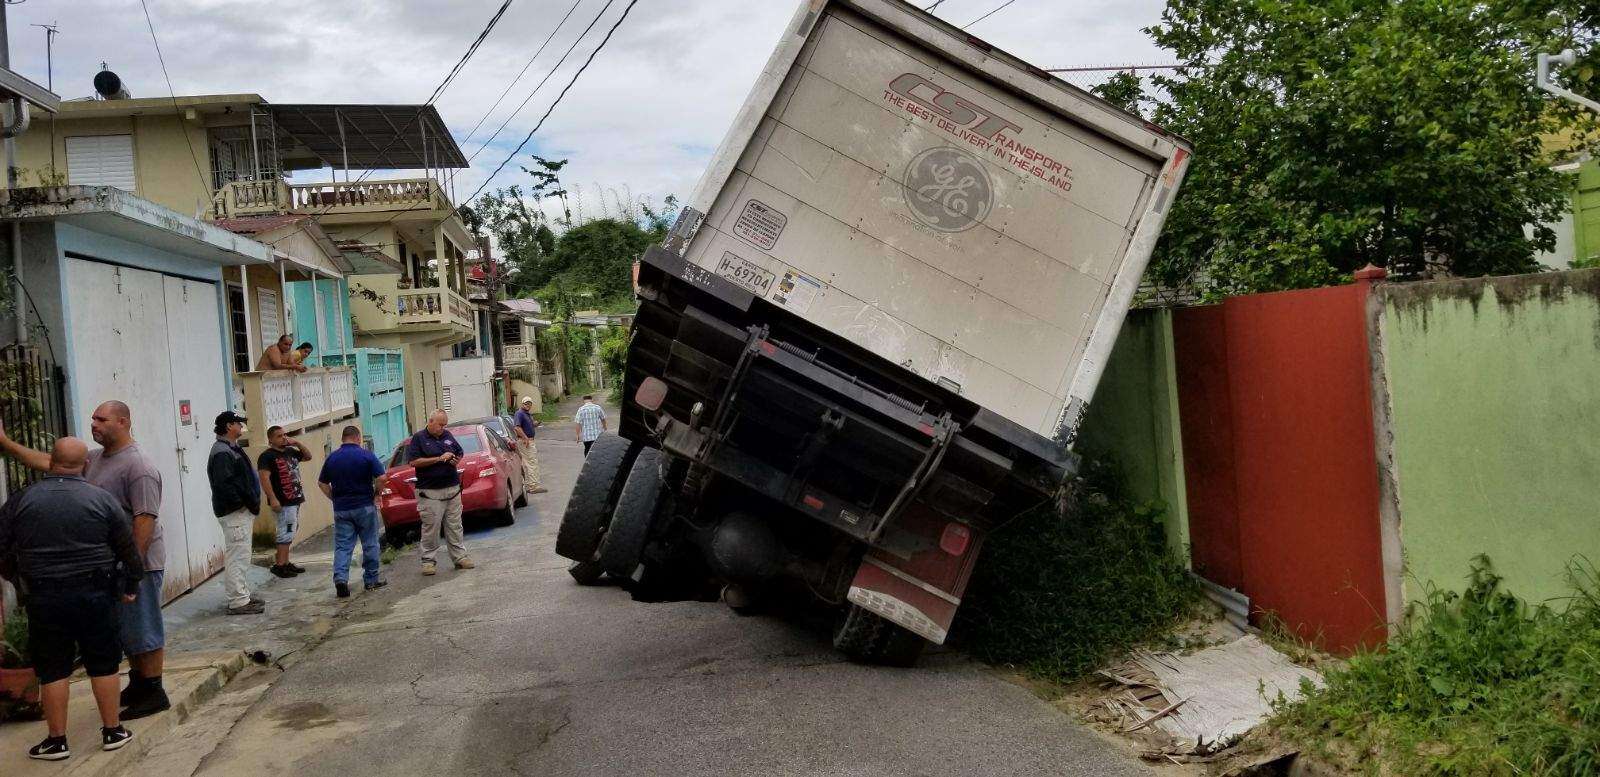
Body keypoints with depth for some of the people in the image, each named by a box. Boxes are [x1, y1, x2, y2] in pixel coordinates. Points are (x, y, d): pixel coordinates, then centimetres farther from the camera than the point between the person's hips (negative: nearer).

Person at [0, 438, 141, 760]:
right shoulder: (102, 499, -3)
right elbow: (128, 548, 1)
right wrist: (131, 584, 16)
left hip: (44, 598, 1)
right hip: (95, 594, 0)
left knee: (53, 669, 8)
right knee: (103, 664, 10)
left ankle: (57, 740, 14)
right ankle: (112, 731, 17)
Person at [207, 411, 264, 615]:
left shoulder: (232, 449, 17)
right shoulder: (222, 452, -16)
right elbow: (224, 484, -26)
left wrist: (252, 502, 10)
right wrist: (245, 503, -20)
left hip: (241, 511, 11)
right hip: (234, 513, -11)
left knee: (239, 556, 17)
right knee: (237, 557, -8)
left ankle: (242, 596, 26)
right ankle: (238, 602, -5)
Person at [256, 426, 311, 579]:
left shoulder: (290, 451, 14)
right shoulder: (267, 456, -11)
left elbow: (308, 457, 23)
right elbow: (264, 478, -20)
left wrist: (297, 443, 7)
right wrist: (272, 499, -27)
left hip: (295, 500, 9)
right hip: (283, 503, -9)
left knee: (289, 533, 13)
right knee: (287, 533, -9)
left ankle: (285, 563, 19)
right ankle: (279, 565, -5)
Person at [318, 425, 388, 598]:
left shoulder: (332, 458, 5)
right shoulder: (366, 455, -7)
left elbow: (321, 483, 10)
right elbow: (381, 478, -13)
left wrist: (335, 498, 13)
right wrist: (376, 494, 1)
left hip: (341, 509, 3)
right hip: (365, 506, -3)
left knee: (342, 546, 4)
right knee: (370, 544, 9)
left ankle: (340, 579, -12)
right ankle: (371, 579, 14)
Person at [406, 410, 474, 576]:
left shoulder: (448, 435, 13)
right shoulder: (418, 438, -3)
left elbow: (459, 453, 24)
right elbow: (414, 461, -13)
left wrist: (456, 460, 0)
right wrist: (439, 458, -16)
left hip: (452, 488, 5)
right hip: (430, 492, -5)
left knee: (455, 526, 9)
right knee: (430, 528, -3)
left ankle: (460, 556, 14)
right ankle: (428, 560, 5)